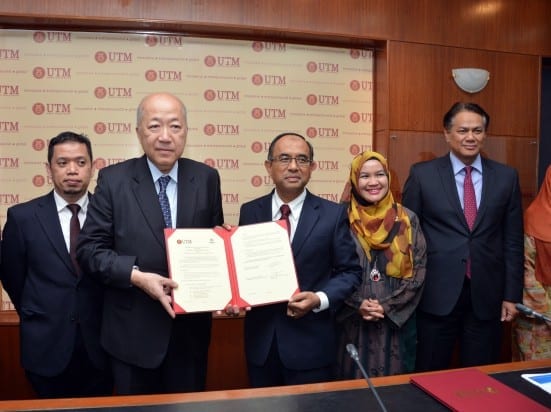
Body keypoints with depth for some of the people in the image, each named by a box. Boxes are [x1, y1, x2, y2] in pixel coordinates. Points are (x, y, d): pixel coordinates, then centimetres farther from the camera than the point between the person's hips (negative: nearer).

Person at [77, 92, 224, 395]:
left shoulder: (206, 178, 0)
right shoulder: (113, 179, -6)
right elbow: (90, 248, -7)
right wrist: (137, 276, -20)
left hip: (191, 327, 2)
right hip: (133, 329, -1)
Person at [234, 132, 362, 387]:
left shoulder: (333, 214, -4)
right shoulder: (249, 212, 2)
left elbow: (350, 271, -1)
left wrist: (320, 299, -16)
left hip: (310, 341, -2)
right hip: (260, 340, 2)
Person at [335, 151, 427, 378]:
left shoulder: (407, 219, 1)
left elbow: (418, 272, -1)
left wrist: (388, 306, -10)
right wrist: (357, 304, -14)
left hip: (397, 321, 1)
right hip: (352, 322, -1)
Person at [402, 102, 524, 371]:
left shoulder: (507, 177, 5)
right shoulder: (422, 174, -2)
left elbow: (513, 240, 7)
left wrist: (512, 294, 5)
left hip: (487, 295, 2)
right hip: (436, 294, -2)